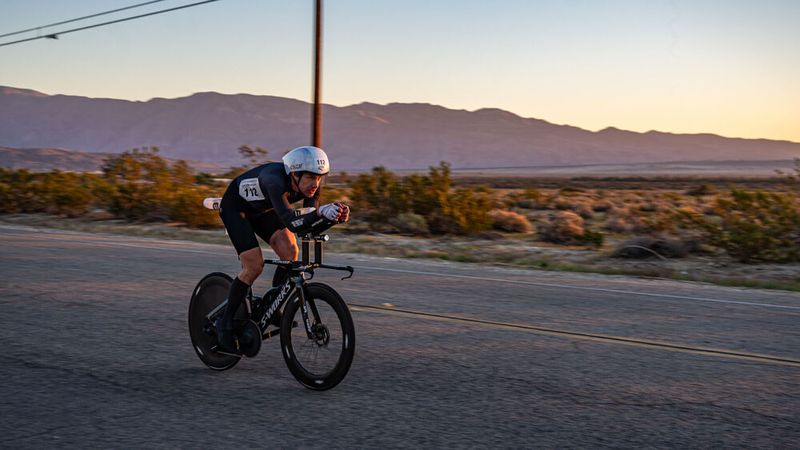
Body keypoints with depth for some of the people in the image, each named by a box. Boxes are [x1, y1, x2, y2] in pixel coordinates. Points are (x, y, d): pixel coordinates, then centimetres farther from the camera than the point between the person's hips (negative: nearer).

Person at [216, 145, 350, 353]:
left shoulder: (310, 186, -21)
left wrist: (335, 218, -37)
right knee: (254, 266, -16)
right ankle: (225, 323, -1)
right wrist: (320, 212, -63)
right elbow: (290, 222, -51)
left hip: (262, 209, 7)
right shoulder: (275, 180, -40)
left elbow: (308, 227, -21)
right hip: (235, 207, -6)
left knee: (290, 252, -13)